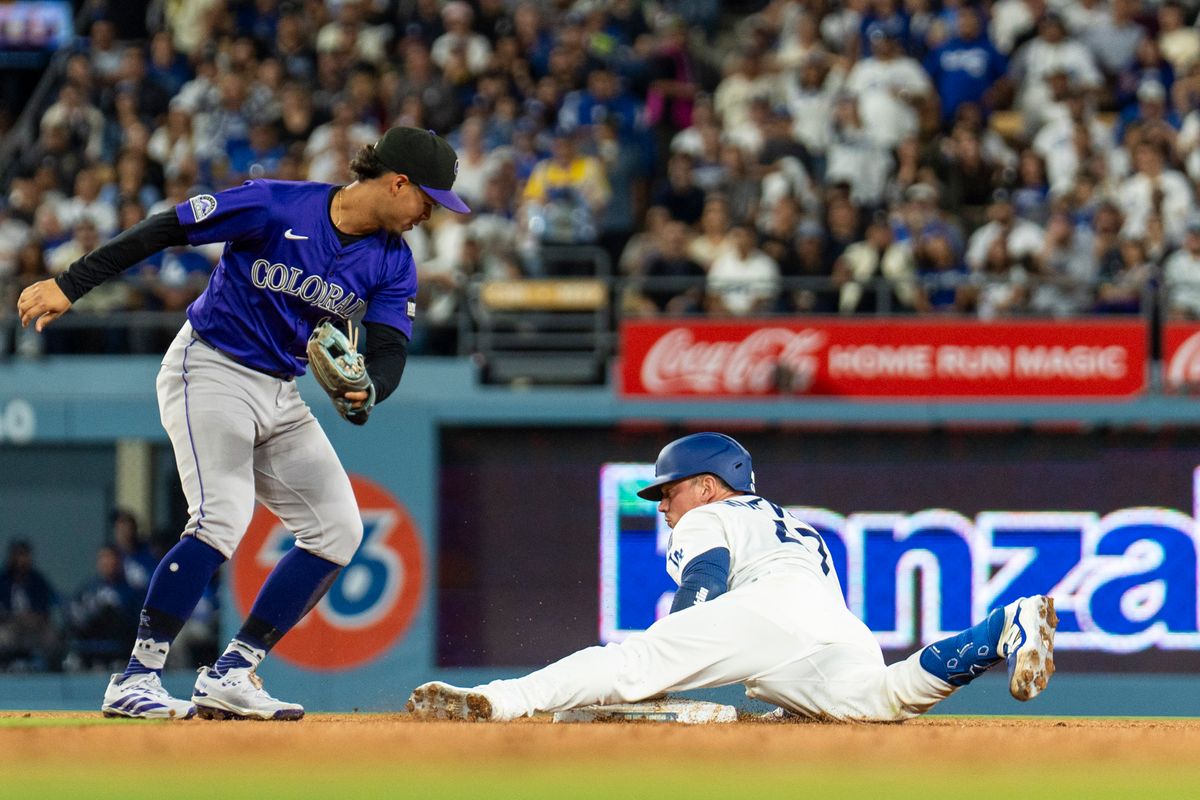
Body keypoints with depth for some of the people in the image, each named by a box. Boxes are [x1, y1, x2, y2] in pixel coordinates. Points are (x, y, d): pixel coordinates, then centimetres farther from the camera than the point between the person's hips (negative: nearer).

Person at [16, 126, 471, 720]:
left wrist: (368, 392, -32)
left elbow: (391, 347, -7)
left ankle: (229, 676, 4)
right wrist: (69, 286, -19)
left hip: (281, 394, 8)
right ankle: (135, 681, -22)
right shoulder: (275, 208, -18)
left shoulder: (393, 261, 0)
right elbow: (164, 230, -16)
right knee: (223, 517, -25)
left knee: (337, 530, 1)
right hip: (210, 374, -8)